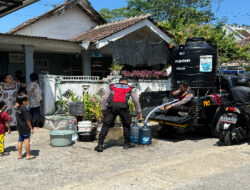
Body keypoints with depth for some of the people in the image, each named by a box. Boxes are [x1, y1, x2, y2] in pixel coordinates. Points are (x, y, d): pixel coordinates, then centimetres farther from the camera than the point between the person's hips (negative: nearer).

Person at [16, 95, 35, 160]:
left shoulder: (18, 109, 6)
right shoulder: (24, 110, -20)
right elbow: (27, 120, -18)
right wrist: (31, 128, -15)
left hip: (20, 128, 9)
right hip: (25, 128, -8)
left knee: (20, 141, 13)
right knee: (27, 141, 0)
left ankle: (19, 155, 20)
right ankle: (28, 155, 7)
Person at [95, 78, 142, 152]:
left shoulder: (112, 86, 27)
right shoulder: (130, 88, 27)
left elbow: (105, 98, 17)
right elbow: (136, 100, 27)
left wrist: (103, 109, 22)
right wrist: (139, 112, 35)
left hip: (112, 105, 0)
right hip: (123, 106, 0)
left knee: (106, 125, 4)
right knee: (126, 125, 20)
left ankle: (100, 145, -1)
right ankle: (127, 144, 26)